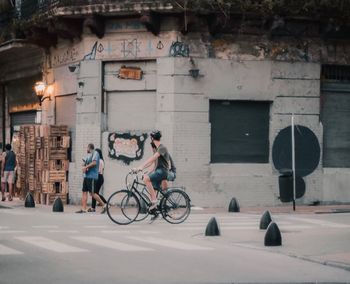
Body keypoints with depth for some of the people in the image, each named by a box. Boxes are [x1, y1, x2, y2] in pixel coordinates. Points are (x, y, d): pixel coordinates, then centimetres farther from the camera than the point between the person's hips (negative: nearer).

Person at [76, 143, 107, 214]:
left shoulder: (95, 153, -6)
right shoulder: (88, 155, 21)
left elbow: (94, 163, -19)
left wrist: (86, 167, -13)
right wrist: (84, 166, 5)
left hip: (92, 177, -9)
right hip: (86, 176, 9)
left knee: (92, 193, -10)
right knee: (84, 192, 3)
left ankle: (104, 205, 0)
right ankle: (83, 209, 1)